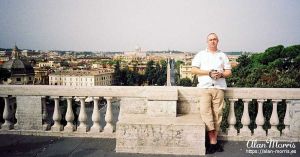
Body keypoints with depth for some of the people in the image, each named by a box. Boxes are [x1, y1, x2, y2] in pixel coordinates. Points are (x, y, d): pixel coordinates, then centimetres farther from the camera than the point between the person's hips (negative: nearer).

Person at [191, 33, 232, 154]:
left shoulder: (223, 55, 19)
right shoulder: (201, 54, 13)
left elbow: (229, 72, 16)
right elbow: (194, 70, 2)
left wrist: (221, 74, -6)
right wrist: (209, 73, -8)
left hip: (219, 87, 2)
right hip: (205, 87, -2)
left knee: (217, 114, -1)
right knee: (205, 112, -14)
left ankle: (214, 140, 7)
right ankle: (213, 141, -9)